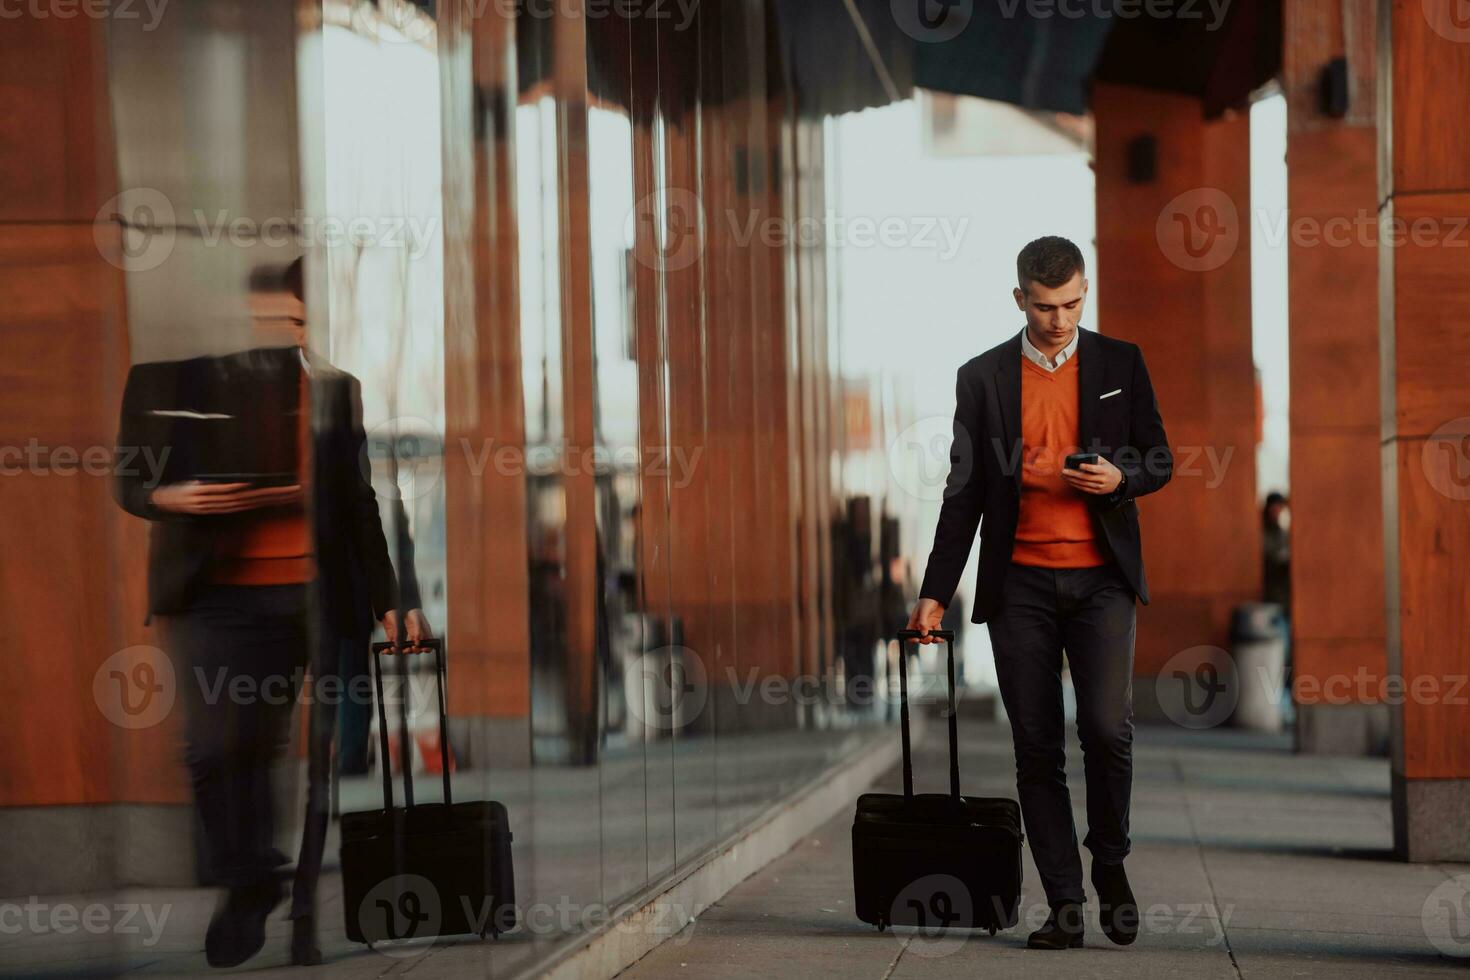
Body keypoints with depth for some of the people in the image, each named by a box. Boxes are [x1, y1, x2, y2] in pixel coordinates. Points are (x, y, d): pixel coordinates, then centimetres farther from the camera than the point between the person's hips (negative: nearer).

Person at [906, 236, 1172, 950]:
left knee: (1108, 730, -14)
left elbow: (1159, 463, 11)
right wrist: (936, 592, 6)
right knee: (1037, 749, 1)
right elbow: (964, 492, 9)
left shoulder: (1120, 364, 7)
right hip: (1020, 584, 1)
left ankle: (1110, 865, 10)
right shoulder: (982, 377, 7)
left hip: (1099, 578, -1)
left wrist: (1119, 477, -12)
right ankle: (1064, 904, 8)